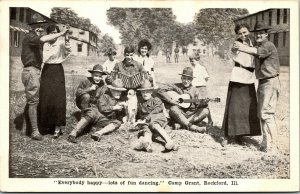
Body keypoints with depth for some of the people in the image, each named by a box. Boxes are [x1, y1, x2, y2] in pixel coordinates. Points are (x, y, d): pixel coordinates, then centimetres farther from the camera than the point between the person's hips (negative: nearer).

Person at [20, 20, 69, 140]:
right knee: (33, 101, -7)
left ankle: (25, 128, 22)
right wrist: (60, 34, -26)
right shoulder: (29, 37, -10)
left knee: (30, 101, 14)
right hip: (31, 71, -10)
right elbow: (43, 39, -30)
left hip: (35, 71, 10)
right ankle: (35, 131, -3)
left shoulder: (35, 40, 20)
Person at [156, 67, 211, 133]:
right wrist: (170, 100, -15)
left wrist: (203, 103, -20)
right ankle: (193, 127, -37)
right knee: (173, 108, -34)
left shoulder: (194, 90, 11)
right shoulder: (175, 87, 3)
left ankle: (180, 124, -29)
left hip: (191, 115, 3)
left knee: (205, 111, -21)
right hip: (178, 114, -3)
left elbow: (199, 104, 4)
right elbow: (160, 91, -4)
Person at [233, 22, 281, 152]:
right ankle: (266, 142, 24)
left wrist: (243, 48, -50)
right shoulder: (258, 47, 19)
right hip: (262, 83, 10)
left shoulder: (268, 45, -13)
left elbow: (257, 52, -33)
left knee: (267, 113, -11)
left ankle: (272, 145, -6)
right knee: (262, 114, 14)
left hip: (270, 83, -10)